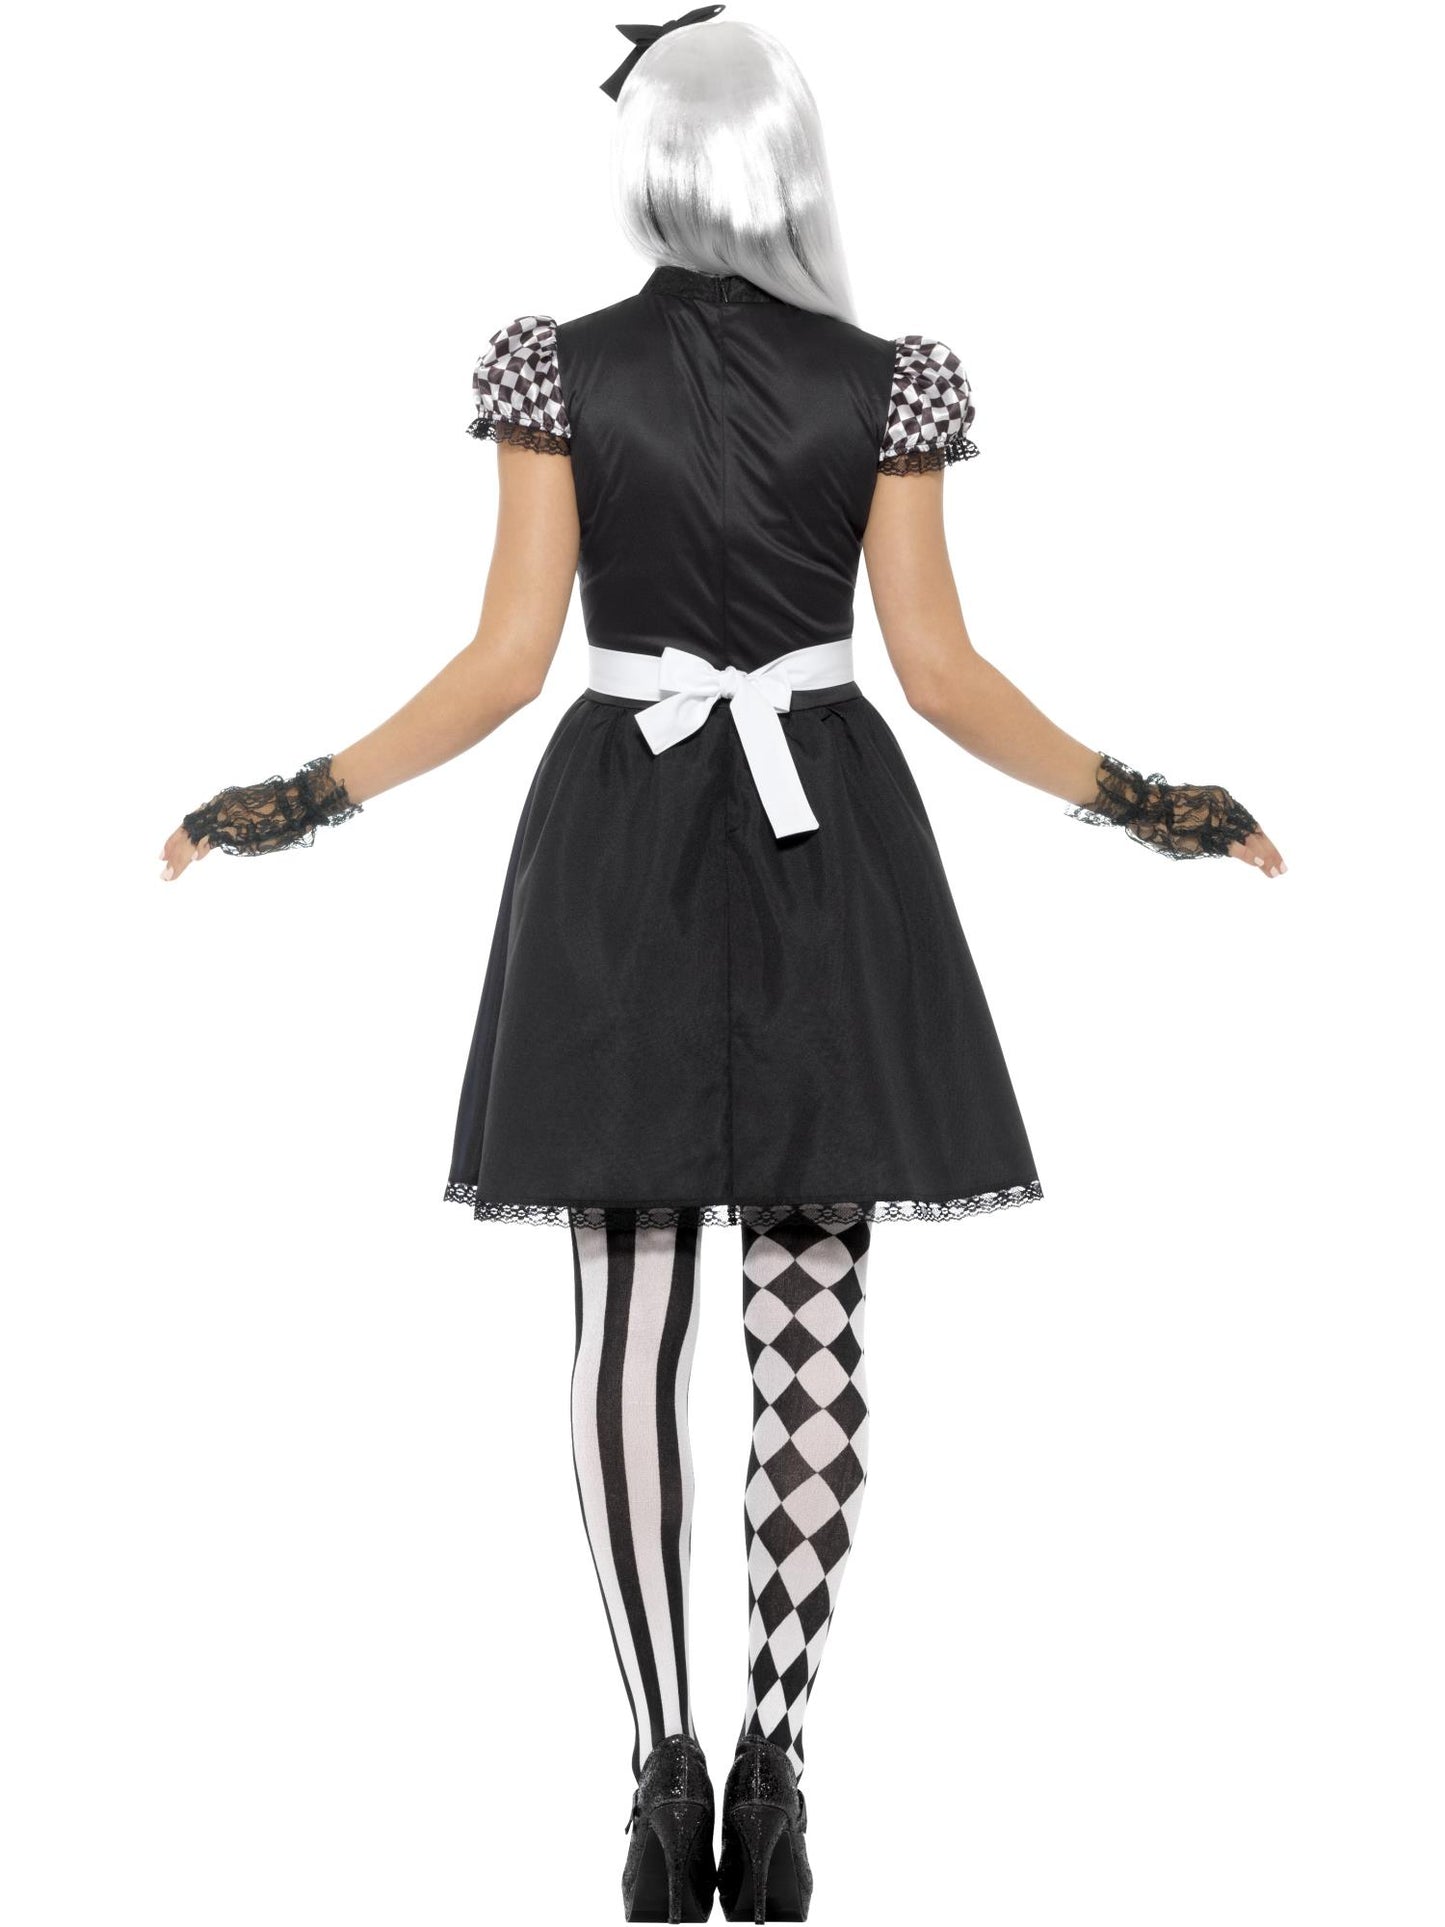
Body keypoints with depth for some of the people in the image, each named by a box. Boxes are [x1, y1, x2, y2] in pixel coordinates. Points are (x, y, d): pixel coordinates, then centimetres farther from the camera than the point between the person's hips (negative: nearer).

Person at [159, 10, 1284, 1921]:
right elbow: (941, 669, -4)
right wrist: (1133, 796, 7)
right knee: (815, 1326, 3)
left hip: (623, 853, 0)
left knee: (631, 1326, 3)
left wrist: (302, 798, 2)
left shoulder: (559, 370, -4)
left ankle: (669, 1764, -2)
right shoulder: (887, 382, -3)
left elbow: (508, 657, -6)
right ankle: (774, 1764, 2)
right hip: (828, 853, 0)